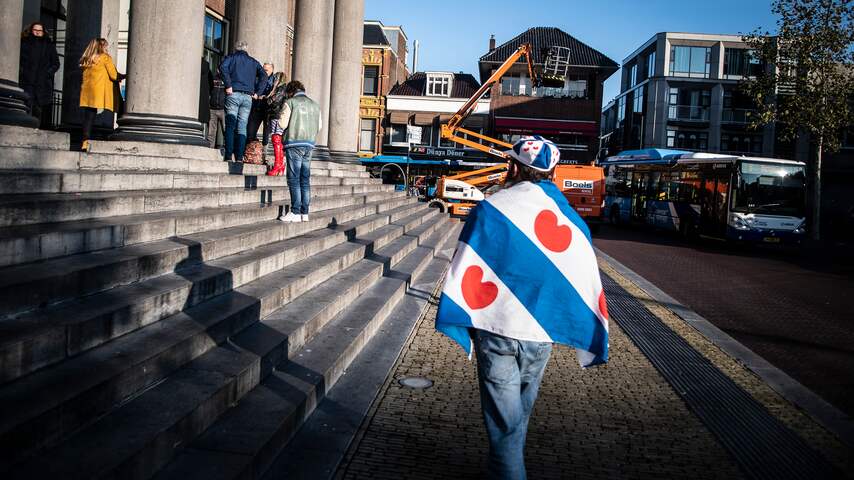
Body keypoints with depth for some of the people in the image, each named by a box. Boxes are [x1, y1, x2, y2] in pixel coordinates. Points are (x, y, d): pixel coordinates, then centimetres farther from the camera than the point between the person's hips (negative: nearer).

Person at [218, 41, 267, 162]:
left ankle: (228, 156, -12)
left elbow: (223, 67, -10)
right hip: (248, 97, 3)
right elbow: (264, 75, 7)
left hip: (234, 94, -2)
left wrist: (228, 85, -9)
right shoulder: (253, 61, 19)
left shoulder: (232, 57, 10)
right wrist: (257, 92, 6)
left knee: (230, 125, -3)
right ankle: (239, 157, -4)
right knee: (242, 127, 3)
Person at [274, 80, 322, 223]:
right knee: (305, 180, 8)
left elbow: (282, 124, -7)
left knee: (294, 179, -3)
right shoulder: (315, 105, 14)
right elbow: (319, 126, 14)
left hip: (294, 143, -5)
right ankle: (305, 213, 8)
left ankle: (295, 212, -7)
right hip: (309, 144, 5)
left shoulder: (290, 102, -1)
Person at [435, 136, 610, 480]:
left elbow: (465, 273, -12)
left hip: (496, 327, -4)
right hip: (541, 333, 4)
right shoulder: (571, 218, 0)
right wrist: (592, 341, 10)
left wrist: (454, 322, -4)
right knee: (520, 410, 23)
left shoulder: (490, 210, -11)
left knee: (504, 417, 5)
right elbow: (586, 281, 2)